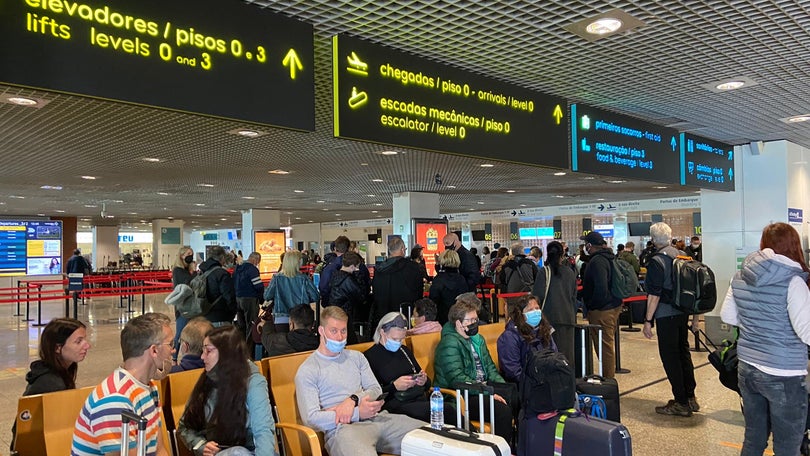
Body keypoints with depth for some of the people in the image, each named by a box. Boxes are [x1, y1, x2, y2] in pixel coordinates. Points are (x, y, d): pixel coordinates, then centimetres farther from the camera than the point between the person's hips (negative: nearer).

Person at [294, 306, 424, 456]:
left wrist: (353, 400, -9)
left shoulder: (356, 357, 23)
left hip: (377, 418, 6)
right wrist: (358, 413, -13)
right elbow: (311, 418, -7)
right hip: (343, 427, -6)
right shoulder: (307, 371, 4)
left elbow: (376, 390, 15)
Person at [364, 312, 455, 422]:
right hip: (397, 407, -6)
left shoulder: (405, 350, 23)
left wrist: (424, 381, 3)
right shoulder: (370, 356, 2)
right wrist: (394, 386, -17)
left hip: (421, 400, 7)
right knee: (446, 409, -33)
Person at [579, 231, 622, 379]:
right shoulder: (609, 257, 12)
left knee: (604, 346, -2)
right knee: (608, 345, 19)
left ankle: (607, 379, 5)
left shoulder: (597, 261, -19)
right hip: (614, 305, 10)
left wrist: (591, 306, -15)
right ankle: (610, 376, 29)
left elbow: (601, 288, -27)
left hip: (601, 311, -10)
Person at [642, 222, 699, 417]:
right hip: (683, 312, 8)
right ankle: (690, 398, 26)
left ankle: (681, 403, 7)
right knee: (683, 352, 18)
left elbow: (654, 294, -19)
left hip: (666, 315, -8)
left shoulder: (656, 262, -16)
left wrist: (648, 320, -14)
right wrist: (695, 314, 20)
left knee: (669, 356, 1)